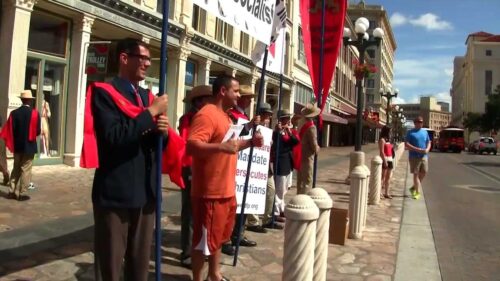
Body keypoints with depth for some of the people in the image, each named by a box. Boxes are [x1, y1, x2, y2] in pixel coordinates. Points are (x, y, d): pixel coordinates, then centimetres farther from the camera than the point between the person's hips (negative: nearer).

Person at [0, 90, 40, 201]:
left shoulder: (14, 113, -1)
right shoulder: (34, 113, -11)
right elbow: (37, 131, -11)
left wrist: (12, 143, 9)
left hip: (17, 146, 4)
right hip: (29, 146, -4)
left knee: (16, 169, 16)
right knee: (25, 170, 3)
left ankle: (12, 192, 19)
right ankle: (21, 194, 5)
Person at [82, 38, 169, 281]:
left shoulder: (147, 96, 14)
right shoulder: (104, 92, -8)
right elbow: (114, 137, -24)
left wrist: (162, 131, -6)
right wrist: (151, 112, -17)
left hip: (145, 192, 7)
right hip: (115, 192, -6)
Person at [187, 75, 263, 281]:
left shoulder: (225, 116, 15)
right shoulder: (207, 114, -17)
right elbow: (191, 146, -29)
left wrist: (250, 142, 12)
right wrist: (222, 147, -39)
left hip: (227, 190, 10)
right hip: (210, 192, -10)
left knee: (218, 237, 22)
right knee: (204, 239, 3)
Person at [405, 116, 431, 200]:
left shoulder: (425, 132, 12)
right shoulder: (410, 132, -3)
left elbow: (429, 142, 17)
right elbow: (406, 144, -10)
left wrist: (427, 149, -5)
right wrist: (417, 149, -18)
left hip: (424, 156, 5)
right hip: (414, 156, -5)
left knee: (423, 173, 4)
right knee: (416, 174, -2)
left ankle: (414, 187, 25)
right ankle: (417, 192, 3)